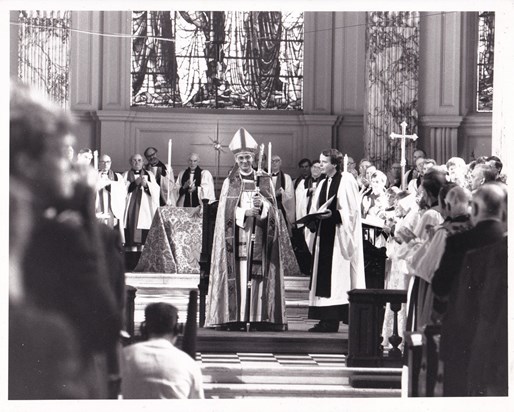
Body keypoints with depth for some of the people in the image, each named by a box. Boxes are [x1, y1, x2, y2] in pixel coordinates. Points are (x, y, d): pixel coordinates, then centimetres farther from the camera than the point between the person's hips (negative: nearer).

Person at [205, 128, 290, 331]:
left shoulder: (264, 180, 12)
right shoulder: (230, 182, 10)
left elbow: (272, 207, 1)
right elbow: (227, 211, 0)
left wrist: (262, 204, -20)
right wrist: (244, 212, -17)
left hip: (259, 236, 1)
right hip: (238, 236, -1)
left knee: (258, 275, -5)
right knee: (238, 276, -8)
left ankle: (260, 317, -6)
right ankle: (235, 318, -9)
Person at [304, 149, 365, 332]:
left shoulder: (346, 181, -6)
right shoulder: (322, 184, 16)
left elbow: (350, 211, -12)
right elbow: (315, 211, 17)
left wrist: (331, 215, -20)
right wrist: (313, 220, -3)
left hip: (338, 235, -7)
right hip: (323, 233, 7)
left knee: (336, 279, -7)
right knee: (322, 277, 4)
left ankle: (331, 321, -6)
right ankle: (325, 320, 6)